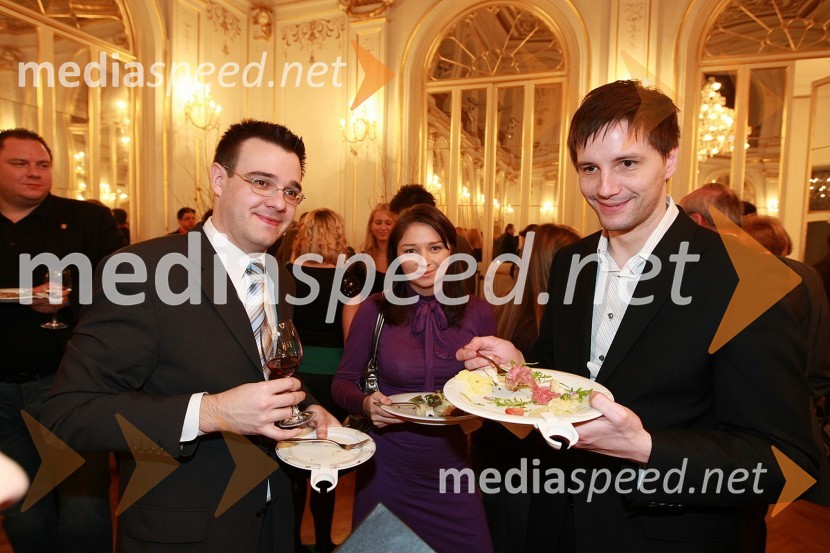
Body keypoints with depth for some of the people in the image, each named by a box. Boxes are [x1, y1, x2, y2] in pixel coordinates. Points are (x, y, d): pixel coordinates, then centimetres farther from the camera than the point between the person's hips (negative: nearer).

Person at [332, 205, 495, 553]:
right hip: (386, 466, -1)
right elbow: (343, 382, -2)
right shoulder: (375, 310, -11)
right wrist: (365, 404, -21)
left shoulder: (477, 313, -6)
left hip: (451, 464, 2)